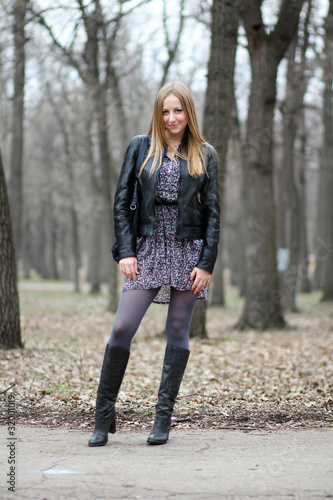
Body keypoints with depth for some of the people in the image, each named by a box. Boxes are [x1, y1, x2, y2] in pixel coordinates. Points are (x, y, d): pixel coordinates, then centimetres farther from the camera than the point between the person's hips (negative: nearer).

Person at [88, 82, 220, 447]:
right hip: (148, 249, 0)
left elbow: (213, 213, 4)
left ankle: (163, 420, 12)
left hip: (189, 250, 1)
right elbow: (121, 202, 5)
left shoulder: (204, 155, 7)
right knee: (122, 328, -9)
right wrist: (126, 252, -5)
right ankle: (104, 417, 2)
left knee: (177, 333, 3)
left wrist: (207, 263, -5)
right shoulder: (140, 147, 6)